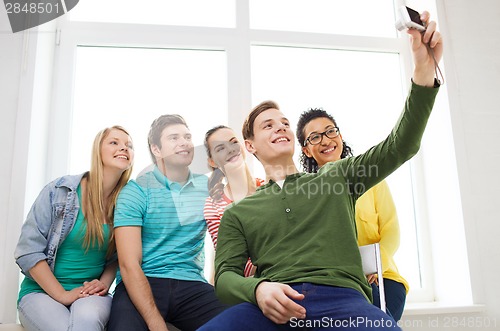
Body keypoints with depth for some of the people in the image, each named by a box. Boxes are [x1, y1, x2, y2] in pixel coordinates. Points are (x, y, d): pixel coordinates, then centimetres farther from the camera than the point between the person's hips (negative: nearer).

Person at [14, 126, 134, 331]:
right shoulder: (59, 190, -8)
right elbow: (28, 250, -9)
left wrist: (104, 284, -11)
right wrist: (62, 295, -15)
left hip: (90, 294, 2)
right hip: (41, 292, -1)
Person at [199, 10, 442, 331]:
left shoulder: (337, 177, 21)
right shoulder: (238, 213, 20)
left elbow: (400, 146, 12)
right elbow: (226, 276, 10)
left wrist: (424, 70, -1)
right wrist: (258, 289, -15)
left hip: (342, 296, 1)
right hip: (272, 305, 0)